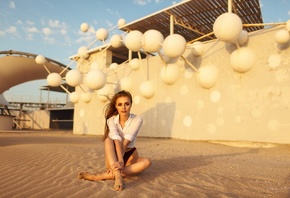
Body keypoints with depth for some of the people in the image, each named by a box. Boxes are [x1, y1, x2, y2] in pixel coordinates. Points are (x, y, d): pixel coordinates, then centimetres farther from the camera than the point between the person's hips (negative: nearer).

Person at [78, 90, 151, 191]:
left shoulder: (137, 119, -13)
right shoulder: (111, 120, -11)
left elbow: (126, 141, -26)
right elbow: (117, 140, -28)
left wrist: (121, 161, -37)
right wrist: (120, 160, -43)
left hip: (129, 155, 0)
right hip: (113, 156, 0)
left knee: (147, 162, -31)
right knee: (108, 140, -29)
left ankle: (104, 176, -40)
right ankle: (118, 176, -48)